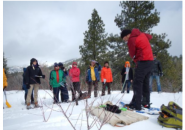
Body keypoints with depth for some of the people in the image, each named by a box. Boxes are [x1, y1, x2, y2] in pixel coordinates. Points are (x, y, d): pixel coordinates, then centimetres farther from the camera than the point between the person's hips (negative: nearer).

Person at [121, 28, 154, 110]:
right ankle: (146, 103, 20)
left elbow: (132, 54, -2)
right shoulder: (142, 34, 13)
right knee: (145, 82, 14)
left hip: (143, 61, -9)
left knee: (137, 83, -7)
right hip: (150, 60, 9)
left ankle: (136, 104, -8)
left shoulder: (131, 40, -10)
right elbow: (150, 37, 34)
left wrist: (136, 61, 15)